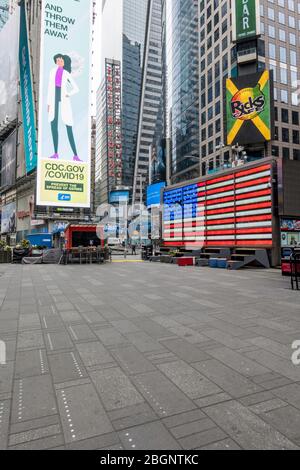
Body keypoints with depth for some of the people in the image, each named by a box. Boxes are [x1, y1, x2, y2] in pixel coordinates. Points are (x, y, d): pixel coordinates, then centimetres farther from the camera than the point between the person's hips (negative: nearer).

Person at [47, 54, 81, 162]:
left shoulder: (66, 74, 7)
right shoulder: (53, 71, 15)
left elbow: (76, 88, 7)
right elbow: (50, 88, 14)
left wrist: (69, 94, -8)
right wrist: (49, 103, 9)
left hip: (64, 100, -4)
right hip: (54, 100, 4)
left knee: (69, 127, -8)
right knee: (53, 125, -4)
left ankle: (75, 155, -8)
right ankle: (55, 153, -2)